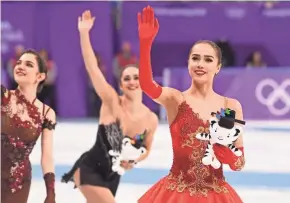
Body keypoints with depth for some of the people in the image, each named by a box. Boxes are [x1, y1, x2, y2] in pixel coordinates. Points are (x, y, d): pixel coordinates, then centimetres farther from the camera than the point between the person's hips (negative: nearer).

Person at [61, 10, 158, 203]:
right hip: (89, 169, -6)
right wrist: (84, 33, -34)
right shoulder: (112, 101, -18)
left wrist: (133, 161, -12)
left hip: (112, 175, 6)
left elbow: (146, 150, 10)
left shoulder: (151, 119, -7)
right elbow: (92, 67, -27)